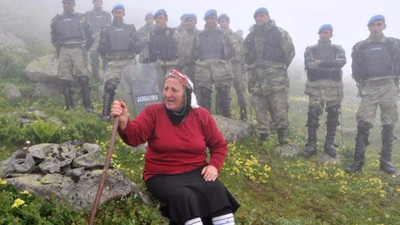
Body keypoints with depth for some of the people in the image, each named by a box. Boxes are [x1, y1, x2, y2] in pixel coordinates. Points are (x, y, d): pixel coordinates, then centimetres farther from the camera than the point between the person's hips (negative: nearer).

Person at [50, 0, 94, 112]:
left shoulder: (81, 18, 13)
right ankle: (69, 106, 3)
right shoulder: (57, 19, 18)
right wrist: (58, 47, 9)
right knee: (65, 80, -2)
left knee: (83, 78, -12)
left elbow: (89, 36, 13)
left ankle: (88, 106, -11)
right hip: (63, 50, 2)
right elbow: (54, 37, 22)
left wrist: (85, 48, 6)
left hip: (78, 49, -2)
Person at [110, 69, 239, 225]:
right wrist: (123, 123, -44)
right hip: (162, 176, -2)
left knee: (216, 190, -26)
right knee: (184, 197, -32)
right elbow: (134, 136, -22)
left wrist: (214, 166, -8)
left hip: (196, 172, 2)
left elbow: (219, 145, 10)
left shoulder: (201, 115, 1)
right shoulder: (153, 112, -5)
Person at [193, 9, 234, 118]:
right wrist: (203, 60, 3)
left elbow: (230, 51, 11)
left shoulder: (223, 34, 9)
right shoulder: (200, 36, 11)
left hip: (222, 71, -1)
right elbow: (195, 52, 15)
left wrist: (221, 60, 3)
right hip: (204, 71, 1)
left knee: (224, 98, -1)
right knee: (204, 99, 3)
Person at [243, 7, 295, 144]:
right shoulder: (251, 36, 15)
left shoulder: (279, 33, 0)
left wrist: (281, 67, 8)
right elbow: (246, 53, 29)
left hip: (275, 76, -4)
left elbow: (290, 52, 2)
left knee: (279, 106, -9)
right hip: (256, 77, 5)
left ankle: (282, 132, 1)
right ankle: (263, 133, 17)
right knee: (259, 107, 6)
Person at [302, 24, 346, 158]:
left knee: (333, 116, 3)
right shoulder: (310, 50, 10)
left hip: (334, 87, 2)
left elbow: (342, 62, -8)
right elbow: (309, 65, -9)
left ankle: (329, 144, 15)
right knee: (312, 115, -7)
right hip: (315, 86, -1)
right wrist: (330, 68, -15)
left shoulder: (338, 49, 13)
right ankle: (311, 145, 1)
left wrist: (321, 63, -13)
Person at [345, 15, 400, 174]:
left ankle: (386, 161, 9)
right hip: (368, 88, 0)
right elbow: (356, 69, 12)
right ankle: (358, 161, -5)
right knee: (363, 124, -8)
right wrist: (361, 84, 5)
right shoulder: (360, 47, 8)